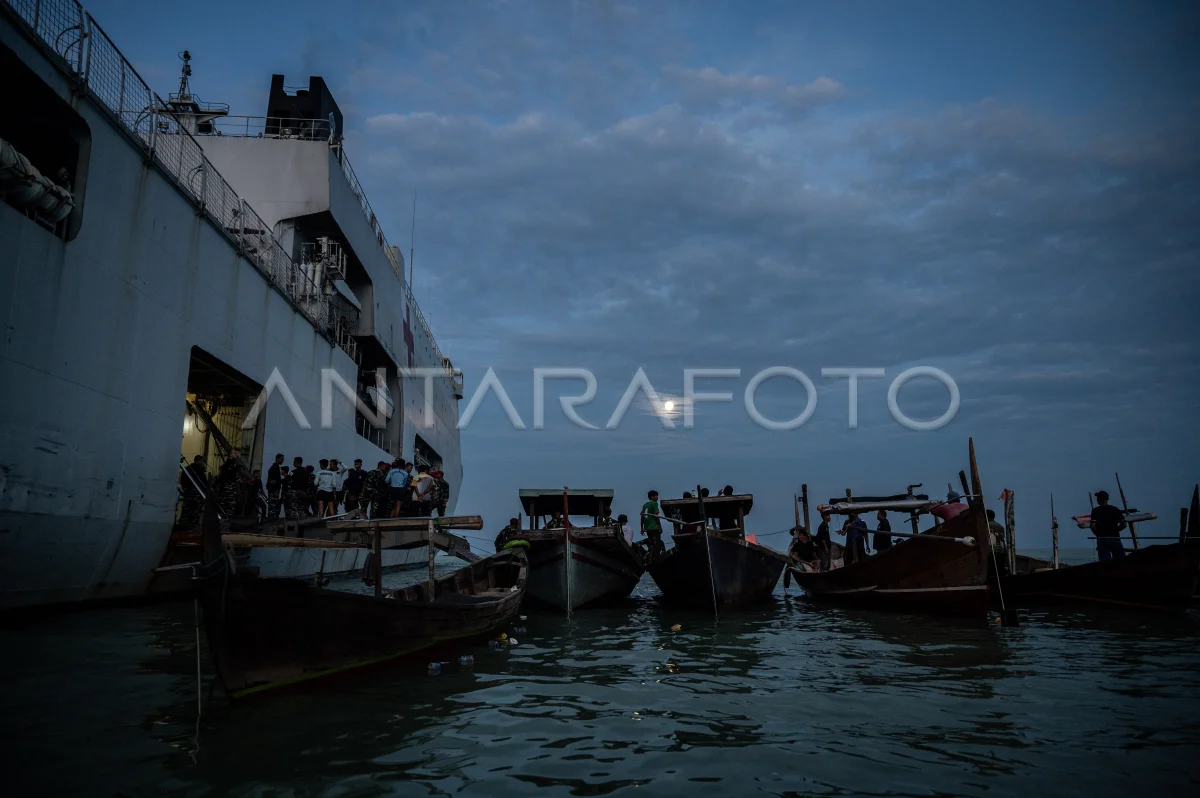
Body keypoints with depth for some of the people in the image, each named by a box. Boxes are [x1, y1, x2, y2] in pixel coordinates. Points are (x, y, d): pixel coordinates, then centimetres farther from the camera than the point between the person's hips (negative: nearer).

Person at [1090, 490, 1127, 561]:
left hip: (1102, 539, -2)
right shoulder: (1115, 510, 4)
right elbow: (1123, 524, 2)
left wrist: (1098, 534, 5)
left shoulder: (1095, 511, -5)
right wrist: (1115, 530, 14)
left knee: (1105, 561, 0)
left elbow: (1093, 526, -13)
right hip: (1115, 538, 2)